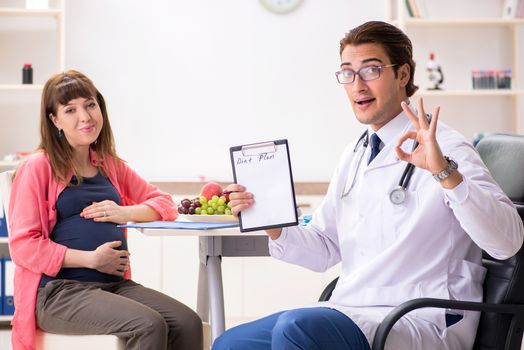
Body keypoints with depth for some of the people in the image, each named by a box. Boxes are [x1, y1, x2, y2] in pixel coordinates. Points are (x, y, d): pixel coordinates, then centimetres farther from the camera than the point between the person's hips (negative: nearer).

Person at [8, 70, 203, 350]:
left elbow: (165, 204, 22)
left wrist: (125, 213, 0)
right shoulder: (38, 168, 0)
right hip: (59, 292, -6)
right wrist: (91, 258, -13)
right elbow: (23, 245, -7)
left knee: (188, 324, -20)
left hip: (115, 284, 6)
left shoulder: (111, 166, 18)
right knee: (149, 325, -30)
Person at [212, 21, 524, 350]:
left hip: (424, 323, -7)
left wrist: (445, 172, -35)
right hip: (351, 311, 7)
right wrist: (273, 226, -1)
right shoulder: (355, 154, 15)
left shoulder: (446, 149, -10)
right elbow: (324, 250, 18)